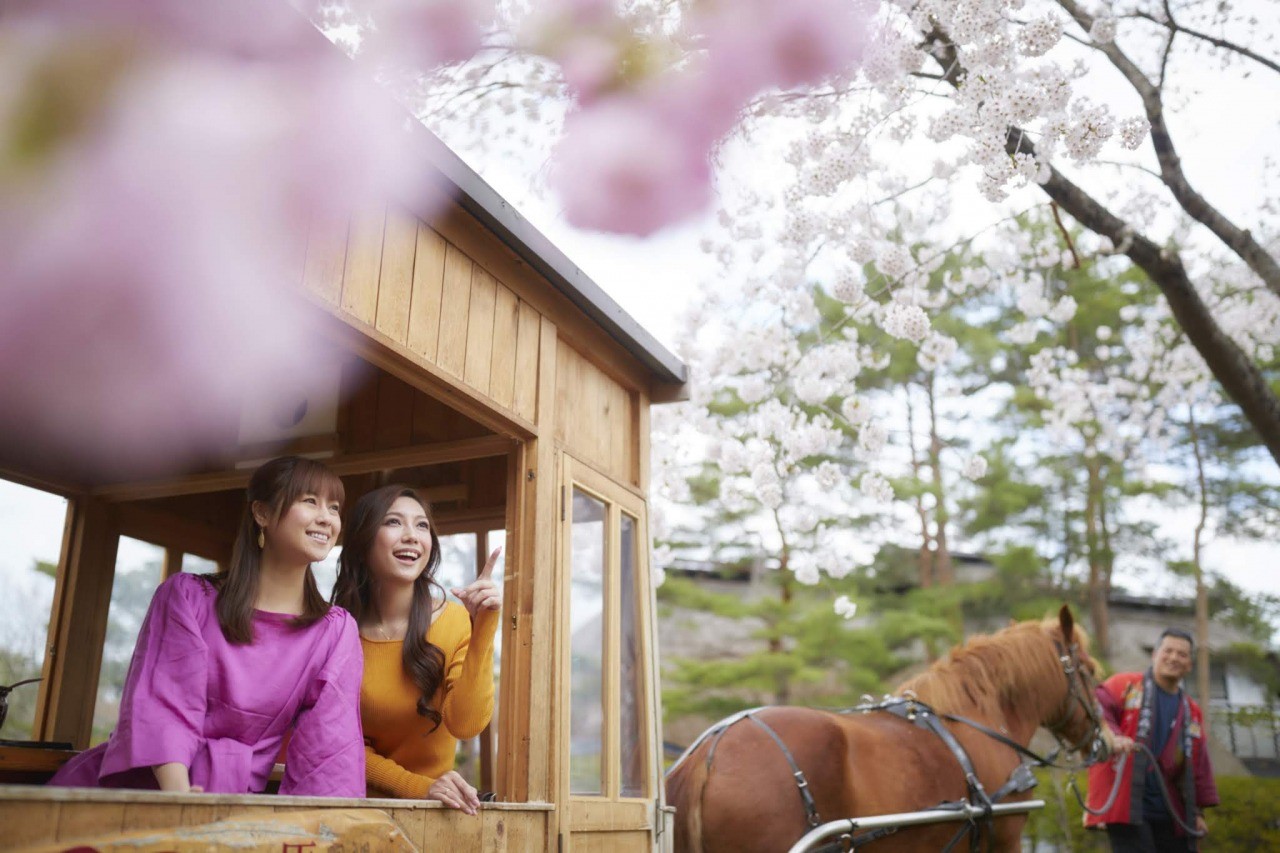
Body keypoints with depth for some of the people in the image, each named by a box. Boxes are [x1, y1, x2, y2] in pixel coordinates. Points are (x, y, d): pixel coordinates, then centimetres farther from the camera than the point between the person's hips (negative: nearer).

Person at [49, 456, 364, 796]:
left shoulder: (337, 631, 3)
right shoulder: (187, 595, 1)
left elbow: (329, 743, -5)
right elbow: (163, 705, -10)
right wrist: (180, 800, -25)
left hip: (228, 799, 2)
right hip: (133, 785, -1)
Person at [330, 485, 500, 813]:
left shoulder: (456, 620, -7)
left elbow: (465, 725, -16)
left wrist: (483, 628, -22)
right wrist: (417, 787, -16)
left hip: (433, 809, 0)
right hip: (360, 800, 0)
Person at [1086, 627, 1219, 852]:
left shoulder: (1192, 712, 17)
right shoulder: (1124, 685, 1)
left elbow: (1199, 766, 17)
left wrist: (1198, 809, 12)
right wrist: (1111, 737, -34)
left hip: (1173, 814, 6)